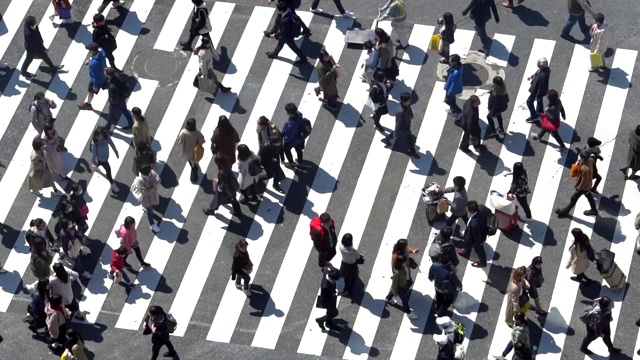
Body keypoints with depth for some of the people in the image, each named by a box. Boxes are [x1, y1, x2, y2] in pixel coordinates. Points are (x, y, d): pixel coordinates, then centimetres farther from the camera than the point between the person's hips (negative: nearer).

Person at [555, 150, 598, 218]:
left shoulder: (585, 169, -44)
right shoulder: (590, 160, -20)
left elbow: (584, 182, -32)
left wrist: (579, 188, -14)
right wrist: (580, 163, -9)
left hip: (583, 187, -8)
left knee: (573, 198, 16)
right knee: (589, 196, 30)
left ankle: (565, 211, 38)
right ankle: (594, 210, 52)